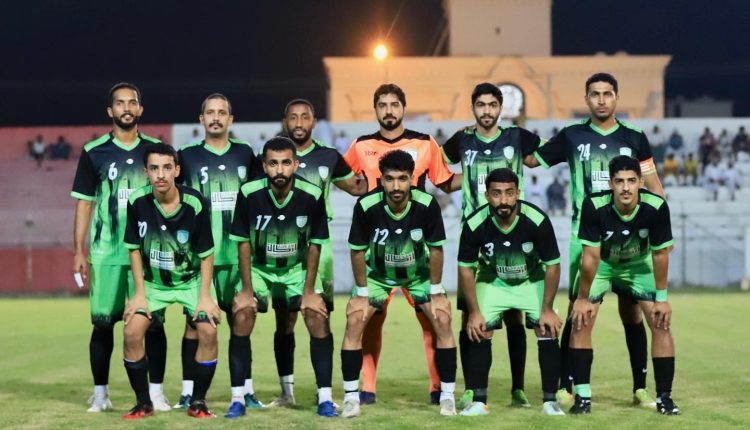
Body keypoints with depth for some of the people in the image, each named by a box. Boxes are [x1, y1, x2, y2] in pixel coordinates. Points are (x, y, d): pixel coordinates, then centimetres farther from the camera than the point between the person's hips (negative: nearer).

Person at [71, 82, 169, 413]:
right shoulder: (94, 152, 3)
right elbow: (84, 204, 5)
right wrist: (79, 252, -1)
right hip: (105, 252, -1)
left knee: (153, 322, -2)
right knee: (103, 323, 2)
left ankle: (156, 393, 6)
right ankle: (100, 394, 13)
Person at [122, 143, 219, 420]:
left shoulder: (195, 204, -21)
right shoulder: (137, 202, -17)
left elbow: (206, 254, -10)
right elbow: (134, 249, -4)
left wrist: (205, 296, -14)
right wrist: (139, 293, -8)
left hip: (191, 280, -1)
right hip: (153, 281, 1)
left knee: (208, 331, -19)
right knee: (132, 332, -16)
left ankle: (198, 402, 0)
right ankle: (143, 403, 3)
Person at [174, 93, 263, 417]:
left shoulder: (245, 154, 12)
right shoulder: (188, 156, 7)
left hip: (239, 253, 2)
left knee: (242, 317, -1)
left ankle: (243, 392, 4)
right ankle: (189, 393, 5)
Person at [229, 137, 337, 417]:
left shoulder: (312, 196, -21)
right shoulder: (249, 194, -22)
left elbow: (315, 245, -10)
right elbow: (243, 243, -11)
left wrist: (309, 291, -11)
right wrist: (247, 290, -12)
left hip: (298, 268, 0)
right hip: (259, 268, 0)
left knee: (318, 318, -16)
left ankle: (325, 397, -10)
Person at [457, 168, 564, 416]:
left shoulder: (537, 220, -31)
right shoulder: (474, 224, -28)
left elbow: (552, 265, -17)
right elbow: (466, 268, -13)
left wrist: (547, 309, -15)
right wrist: (474, 312, -13)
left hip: (532, 281, 0)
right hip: (492, 282, 1)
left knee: (548, 332, -11)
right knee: (478, 334, -10)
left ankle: (550, 401, 0)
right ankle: (478, 402, 0)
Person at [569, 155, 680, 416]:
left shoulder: (656, 207, -31)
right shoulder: (594, 206, -34)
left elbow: (660, 253, -18)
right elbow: (590, 256, -25)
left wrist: (661, 298, -12)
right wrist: (583, 298, -17)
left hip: (638, 264, 1)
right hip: (601, 263, -1)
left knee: (662, 323, -9)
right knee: (581, 321, -14)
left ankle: (664, 397, 1)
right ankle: (583, 396, -4)